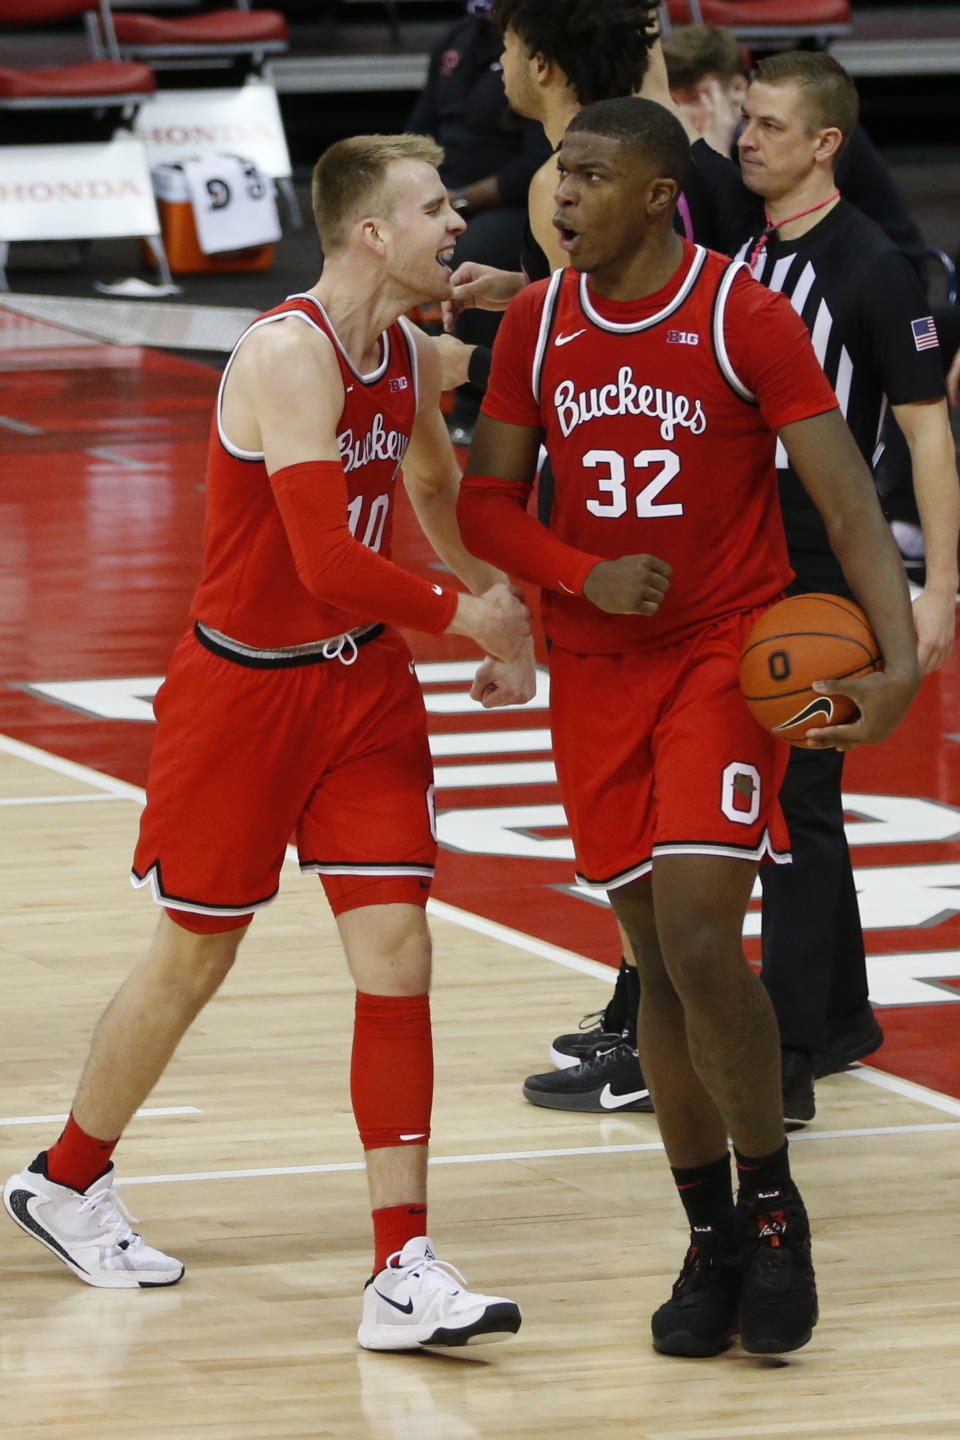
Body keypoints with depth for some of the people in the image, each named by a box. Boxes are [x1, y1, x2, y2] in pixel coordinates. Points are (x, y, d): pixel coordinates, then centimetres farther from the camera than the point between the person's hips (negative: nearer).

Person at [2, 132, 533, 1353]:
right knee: (192, 961, 9)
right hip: (244, 689, -6)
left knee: (396, 953, -5)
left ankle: (403, 1276, -7)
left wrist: (498, 605, 20)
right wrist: (466, 617, -18)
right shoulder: (289, 354, -23)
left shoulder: (411, 356, 4)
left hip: (363, 682, 6)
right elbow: (330, 563, -30)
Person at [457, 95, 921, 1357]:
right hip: (598, 672, 4)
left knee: (701, 945, -17)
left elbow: (848, 500, -13)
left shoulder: (745, 319, -12)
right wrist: (587, 576, -13)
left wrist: (898, 659, -26)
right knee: (659, 962, 5)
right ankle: (712, 1242, 17)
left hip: (730, 654, -4)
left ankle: (772, 1207, 2)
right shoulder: (537, 326, 2)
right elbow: (486, 504, 7)